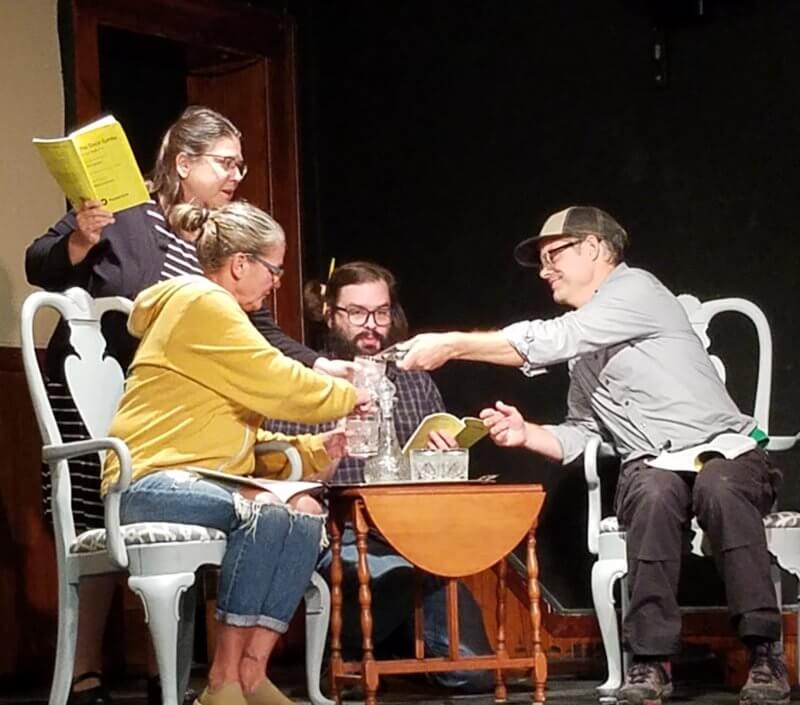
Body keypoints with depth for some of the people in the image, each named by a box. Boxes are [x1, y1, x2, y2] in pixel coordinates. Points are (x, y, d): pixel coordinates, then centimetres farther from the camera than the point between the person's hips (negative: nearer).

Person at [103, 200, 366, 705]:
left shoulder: (215, 310, 24)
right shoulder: (202, 303, -7)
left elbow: (248, 444, 22)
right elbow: (280, 386, -11)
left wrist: (317, 451, 9)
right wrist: (349, 396, 6)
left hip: (201, 482, 10)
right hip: (152, 483, -10)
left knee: (306, 511, -12)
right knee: (266, 510, -32)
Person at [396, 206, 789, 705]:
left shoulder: (636, 289, -5)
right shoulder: (583, 353, 21)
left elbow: (552, 341, -16)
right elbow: (580, 438, 25)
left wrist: (452, 345, -13)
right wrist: (526, 434, 4)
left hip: (725, 451, -5)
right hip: (652, 469, 5)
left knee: (719, 487, -40)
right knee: (655, 494, -33)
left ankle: (765, 656, -35)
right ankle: (651, 660, -33)